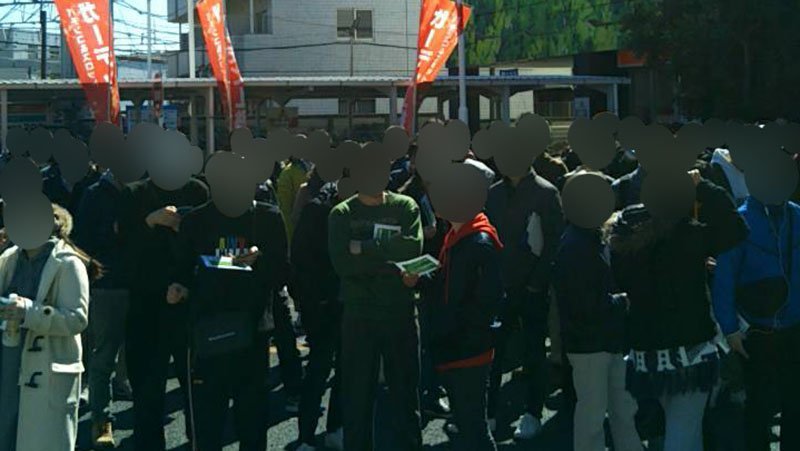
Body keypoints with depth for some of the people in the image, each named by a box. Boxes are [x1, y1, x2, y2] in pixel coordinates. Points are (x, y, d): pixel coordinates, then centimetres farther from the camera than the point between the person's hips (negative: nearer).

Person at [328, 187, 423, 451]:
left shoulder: (406, 206, 2)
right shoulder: (342, 214, 1)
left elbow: (413, 246, -14)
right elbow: (342, 262, -12)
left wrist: (365, 248, -15)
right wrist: (389, 259, -14)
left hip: (401, 312, 1)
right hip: (358, 314, 0)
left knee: (406, 387, 10)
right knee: (357, 392, 5)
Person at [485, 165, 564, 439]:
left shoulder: (545, 193, -6)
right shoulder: (495, 193, 8)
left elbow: (554, 241, -10)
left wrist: (537, 281, -14)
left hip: (533, 288, -4)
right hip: (500, 286, 4)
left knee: (535, 352, 6)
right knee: (492, 349, 4)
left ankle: (532, 415, 16)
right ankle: (488, 411, 13)